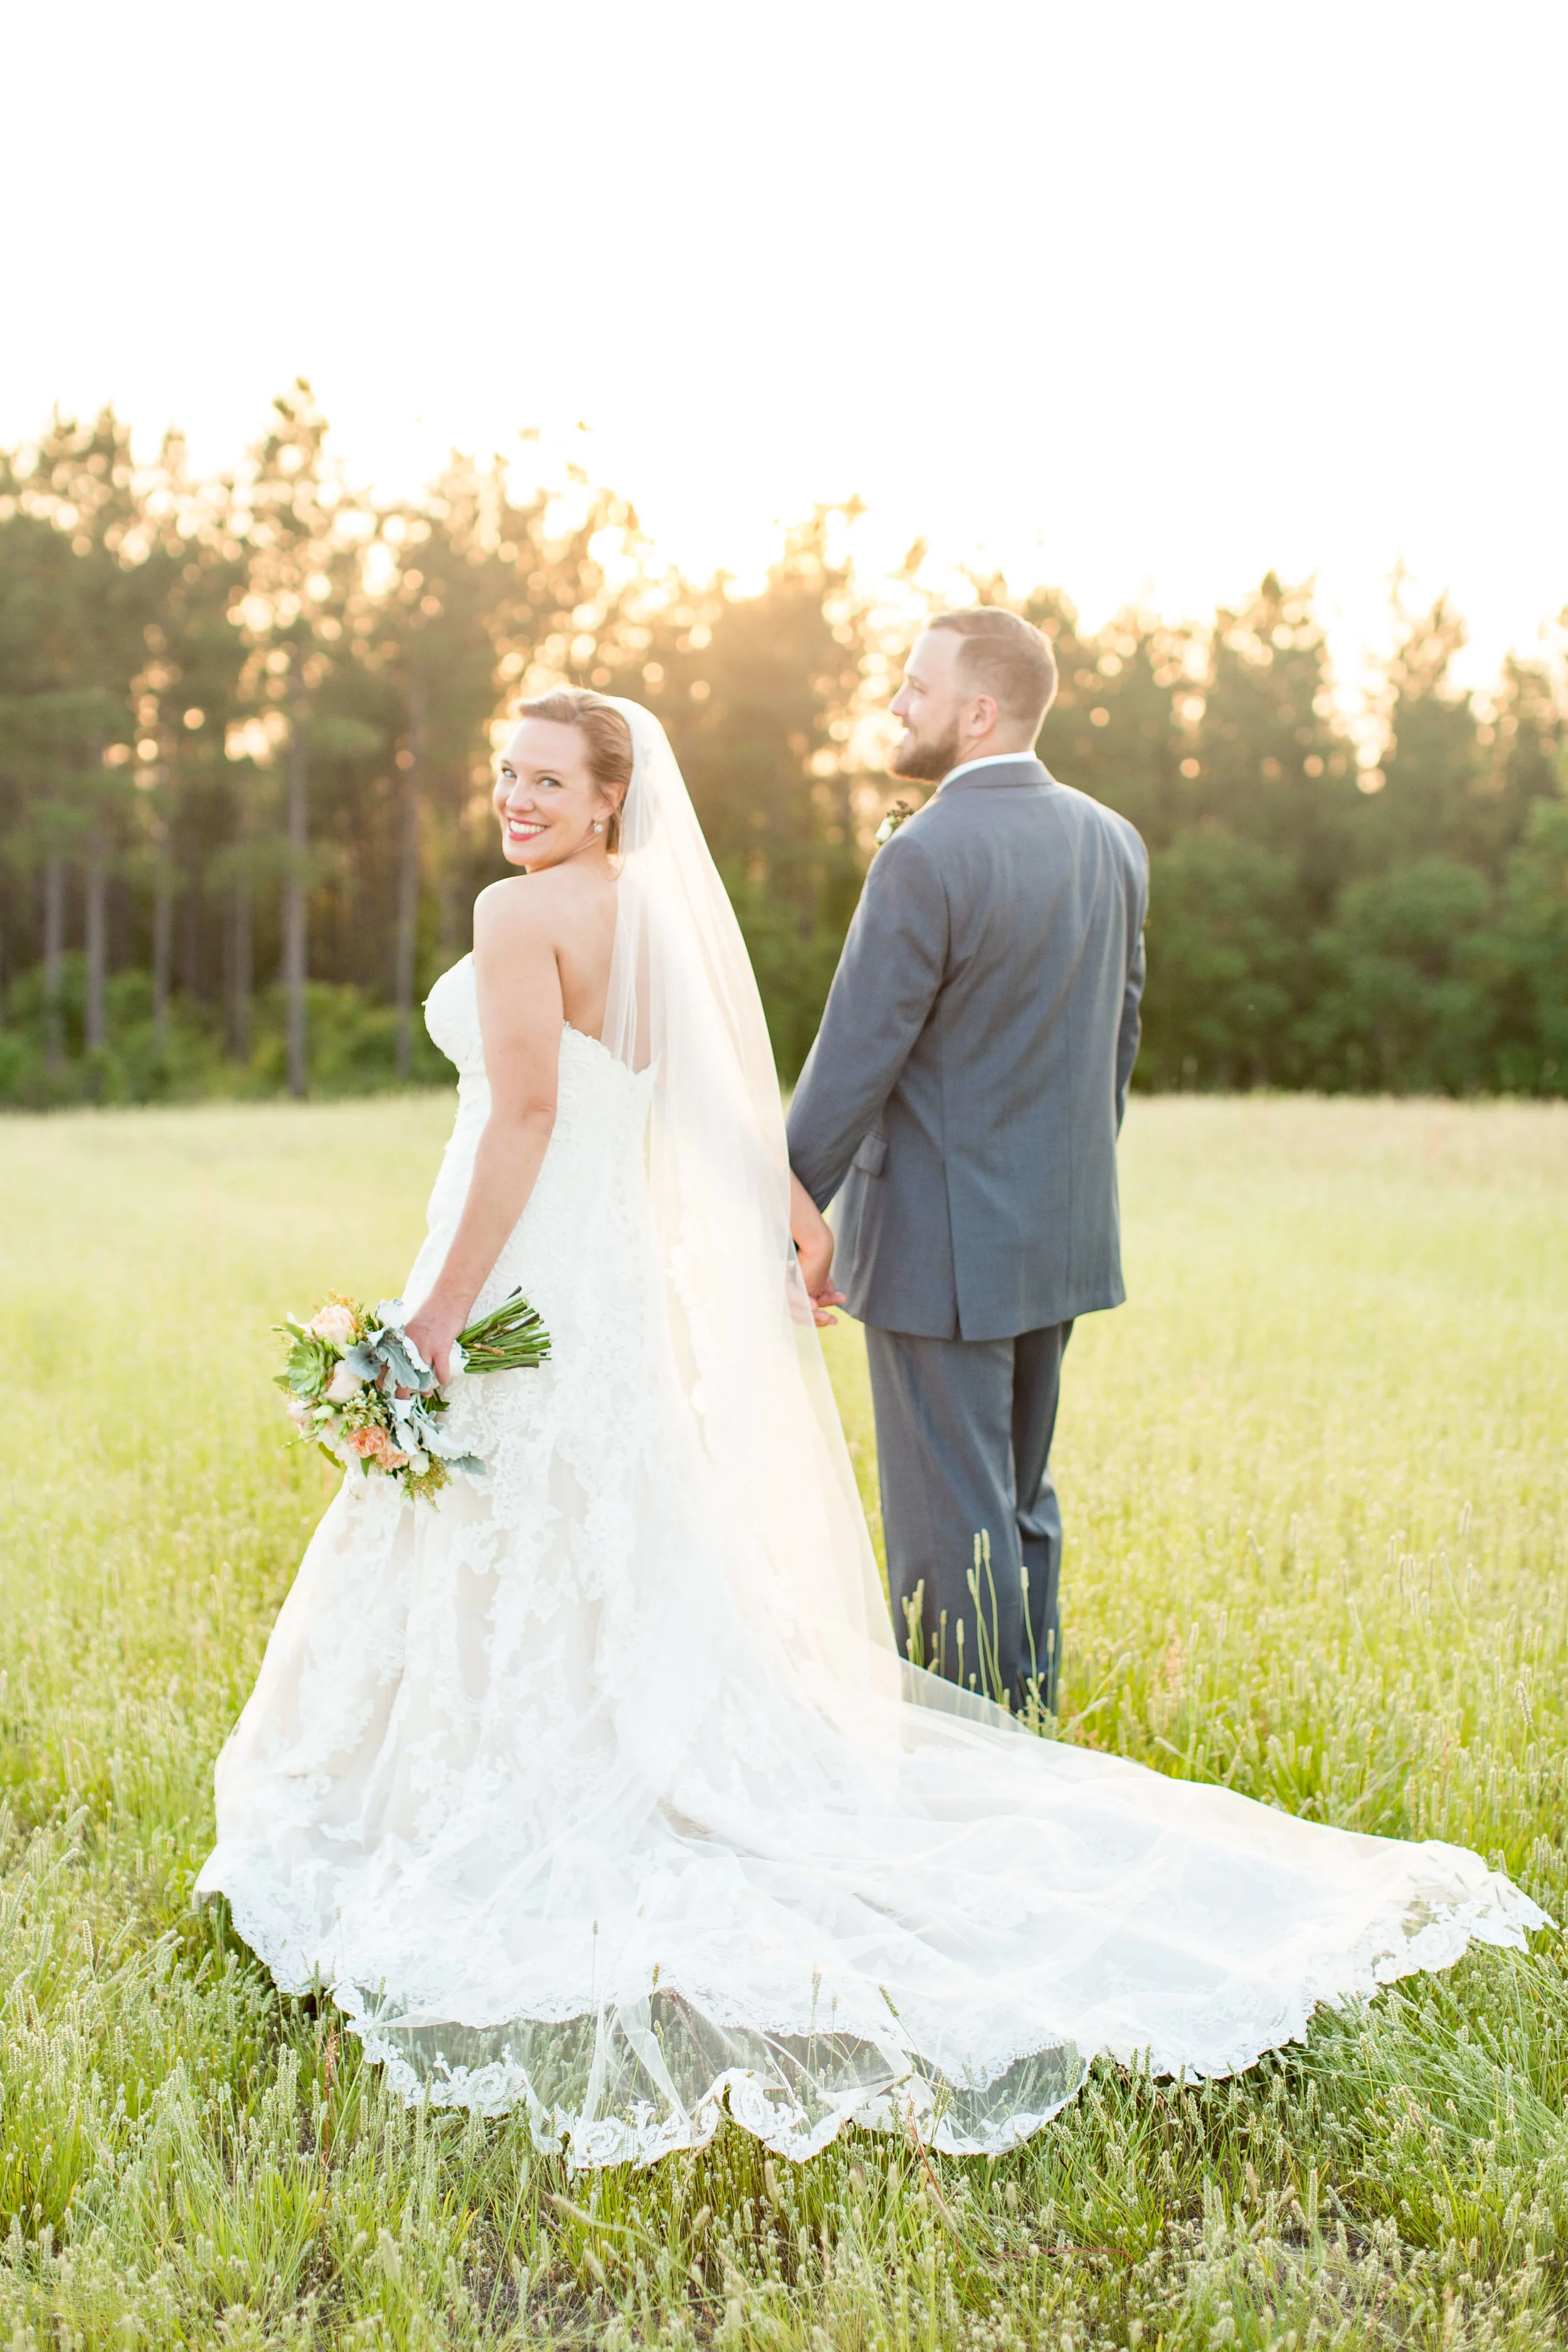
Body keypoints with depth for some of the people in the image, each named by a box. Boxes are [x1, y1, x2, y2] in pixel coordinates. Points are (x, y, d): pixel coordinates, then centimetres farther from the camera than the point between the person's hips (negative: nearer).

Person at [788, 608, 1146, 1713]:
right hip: (1063, 1238, 8)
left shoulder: (927, 857, -18)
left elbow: (851, 1069, -17)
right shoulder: (1114, 842, 5)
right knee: (1020, 1503, 20)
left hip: (941, 1247, -8)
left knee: (950, 1523, 3)